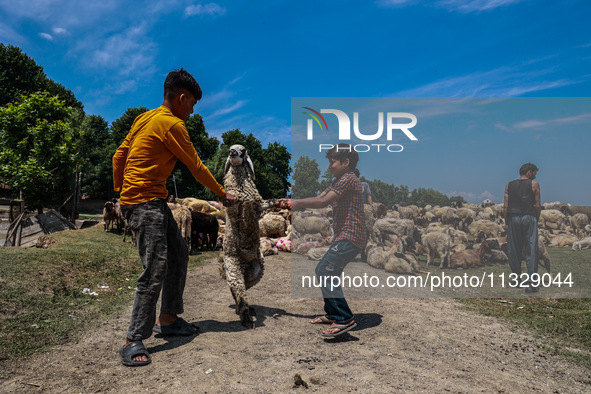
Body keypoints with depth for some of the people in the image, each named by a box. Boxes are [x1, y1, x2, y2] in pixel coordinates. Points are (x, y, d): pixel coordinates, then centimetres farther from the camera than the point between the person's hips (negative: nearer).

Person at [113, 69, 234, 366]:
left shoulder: (145, 118, 15)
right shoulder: (172, 124, -12)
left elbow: (118, 157, 17)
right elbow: (197, 168, -7)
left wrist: (120, 192, 22)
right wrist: (223, 194, 5)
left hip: (155, 202, 10)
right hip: (145, 202, -10)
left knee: (178, 254, 13)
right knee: (155, 270, -11)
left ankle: (167, 319, 22)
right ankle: (132, 342, -4)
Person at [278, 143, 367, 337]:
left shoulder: (348, 179, -13)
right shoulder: (339, 181, 20)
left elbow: (322, 202, -22)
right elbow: (318, 199, 11)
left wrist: (296, 203, -11)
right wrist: (291, 202, 0)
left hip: (350, 237, -11)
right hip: (345, 236, 11)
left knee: (325, 273, -15)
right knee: (323, 270, 14)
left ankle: (345, 319, -12)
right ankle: (332, 314, 24)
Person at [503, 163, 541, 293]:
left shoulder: (509, 185, 9)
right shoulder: (534, 184, 2)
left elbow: (506, 206, 4)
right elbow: (537, 205, -1)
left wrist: (507, 222, 9)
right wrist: (536, 219, 12)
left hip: (513, 218, 3)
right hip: (529, 218, -3)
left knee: (514, 249, 11)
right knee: (531, 250, -1)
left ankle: (517, 277, 21)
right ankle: (530, 283, -5)